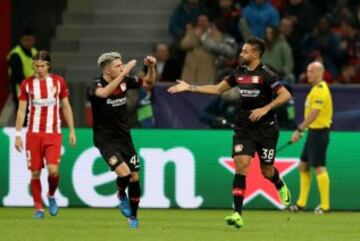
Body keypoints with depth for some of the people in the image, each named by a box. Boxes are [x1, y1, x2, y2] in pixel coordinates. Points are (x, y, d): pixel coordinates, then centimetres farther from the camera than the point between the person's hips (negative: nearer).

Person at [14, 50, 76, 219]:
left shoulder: (58, 82, 3)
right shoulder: (27, 84, 3)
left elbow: (66, 107, 9)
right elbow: (21, 110, 5)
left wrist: (72, 131, 7)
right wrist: (18, 134, 0)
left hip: (53, 133, -1)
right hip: (33, 133, 1)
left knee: (53, 170, -15)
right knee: (35, 172, -1)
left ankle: (51, 196, 15)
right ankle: (38, 207, 12)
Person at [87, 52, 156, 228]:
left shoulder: (125, 81, 0)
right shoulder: (95, 86, -16)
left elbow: (148, 82, 12)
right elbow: (104, 93, -40)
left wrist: (151, 67, -8)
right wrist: (123, 73, -43)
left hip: (124, 139, 5)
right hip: (106, 140, -5)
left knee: (134, 177, 5)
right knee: (124, 172, -24)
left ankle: (133, 217, 23)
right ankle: (121, 196, 9)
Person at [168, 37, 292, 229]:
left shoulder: (265, 74, -12)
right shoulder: (239, 72, 6)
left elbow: (285, 95, -16)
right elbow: (218, 89, 16)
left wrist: (265, 108, -24)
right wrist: (189, 88, 12)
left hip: (266, 128, -4)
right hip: (243, 129, 4)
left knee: (267, 171, 6)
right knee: (241, 165, -13)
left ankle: (280, 186, 45)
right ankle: (237, 214, -18)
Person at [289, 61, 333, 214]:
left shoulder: (320, 90, -17)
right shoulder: (316, 89, 15)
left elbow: (314, 114, -24)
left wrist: (299, 130, -24)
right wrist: (302, 129, 19)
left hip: (319, 132, -11)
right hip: (313, 132, 11)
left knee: (319, 167, -10)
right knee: (303, 166, 13)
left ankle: (325, 205, -8)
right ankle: (301, 203, 17)